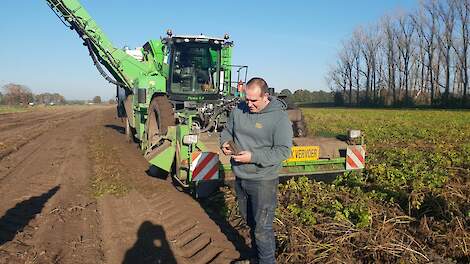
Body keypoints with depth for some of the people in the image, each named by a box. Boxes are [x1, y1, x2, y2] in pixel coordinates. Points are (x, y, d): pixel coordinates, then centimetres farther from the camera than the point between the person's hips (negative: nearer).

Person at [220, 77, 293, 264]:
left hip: (263, 180, -6)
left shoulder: (279, 117, -16)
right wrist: (225, 142, -7)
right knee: (248, 219, 23)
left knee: (262, 227, 1)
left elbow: (283, 150, -18)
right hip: (240, 178, 7)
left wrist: (253, 157, -26)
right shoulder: (239, 110, 1)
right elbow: (227, 130, 16)